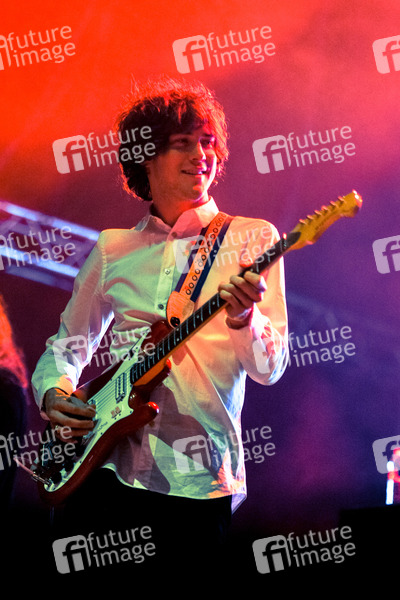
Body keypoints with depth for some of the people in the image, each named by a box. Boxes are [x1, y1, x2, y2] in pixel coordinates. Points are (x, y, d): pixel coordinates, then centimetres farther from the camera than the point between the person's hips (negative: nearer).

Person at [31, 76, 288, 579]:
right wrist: (53, 391, -1)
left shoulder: (251, 239, 1)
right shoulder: (113, 250, 10)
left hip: (199, 481, -2)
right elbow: (68, 344, 19)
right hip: (105, 466, 3)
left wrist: (244, 320, -26)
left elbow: (270, 368, -6)